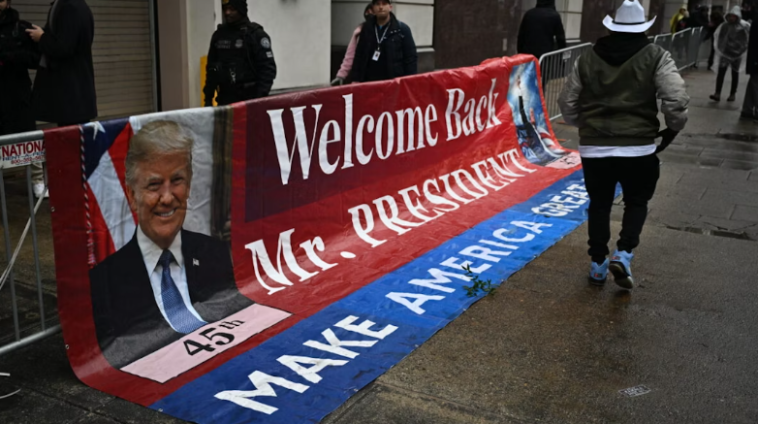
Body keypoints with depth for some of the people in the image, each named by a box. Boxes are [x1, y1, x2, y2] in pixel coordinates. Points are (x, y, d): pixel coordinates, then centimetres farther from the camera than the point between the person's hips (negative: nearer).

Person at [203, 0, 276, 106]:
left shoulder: (256, 34, -1)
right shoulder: (219, 35, 13)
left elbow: (268, 68, -7)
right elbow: (211, 67, 19)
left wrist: (261, 97, -17)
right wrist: (208, 97, 13)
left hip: (250, 98, -4)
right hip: (225, 98, 4)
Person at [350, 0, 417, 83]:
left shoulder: (402, 29, 0)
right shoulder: (366, 28, 10)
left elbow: (411, 58, -1)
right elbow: (359, 56, 14)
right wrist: (356, 79, 6)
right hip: (369, 82, 3)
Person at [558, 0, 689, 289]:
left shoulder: (587, 59, 6)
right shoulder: (655, 57, -3)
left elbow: (567, 102, 10)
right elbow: (675, 99, -13)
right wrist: (673, 127, 5)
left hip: (593, 148, 2)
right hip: (638, 147, -2)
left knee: (599, 205, 16)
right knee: (636, 202, 18)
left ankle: (598, 265, 22)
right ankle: (624, 254, 1)